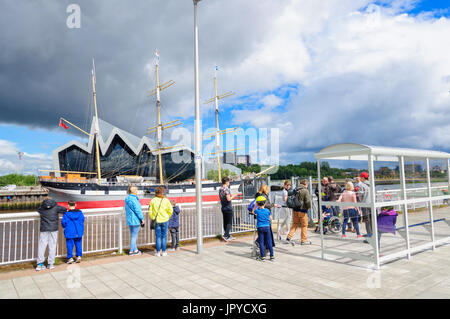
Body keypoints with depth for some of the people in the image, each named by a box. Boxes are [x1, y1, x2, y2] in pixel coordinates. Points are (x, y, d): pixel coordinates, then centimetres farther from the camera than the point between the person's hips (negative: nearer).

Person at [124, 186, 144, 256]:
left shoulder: (128, 199, 12)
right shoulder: (133, 199, -19)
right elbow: (137, 210, -19)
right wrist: (142, 219, -9)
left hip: (130, 221, 10)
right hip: (135, 220, -10)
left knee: (133, 236, 16)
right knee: (134, 236, -1)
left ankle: (135, 250, 25)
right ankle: (131, 251, 6)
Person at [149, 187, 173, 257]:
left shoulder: (153, 200, -4)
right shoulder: (166, 200, -5)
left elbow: (150, 211, -2)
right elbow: (170, 210, -6)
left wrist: (153, 218, 11)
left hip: (157, 221, 0)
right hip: (165, 221, 0)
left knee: (158, 236, 7)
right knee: (164, 236, 8)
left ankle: (158, 252, 11)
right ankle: (164, 252, 13)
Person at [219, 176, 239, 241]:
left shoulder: (220, 189, 10)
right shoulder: (226, 189, -16)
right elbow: (228, 199, -22)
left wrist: (231, 196, 21)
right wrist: (233, 196, -5)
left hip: (223, 208, 8)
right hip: (228, 208, -8)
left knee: (225, 222, 12)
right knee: (229, 222, -2)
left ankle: (228, 236, 20)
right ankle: (225, 235, -9)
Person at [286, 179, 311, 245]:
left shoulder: (296, 190, 8)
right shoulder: (305, 191, -13)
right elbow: (307, 201, -17)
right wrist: (308, 207, 1)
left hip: (295, 210, 6)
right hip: (302, 210, -6)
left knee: (295, 224, 17)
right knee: (304, 225, 6)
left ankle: (289, 236, 10)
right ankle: (304, 240, 13)